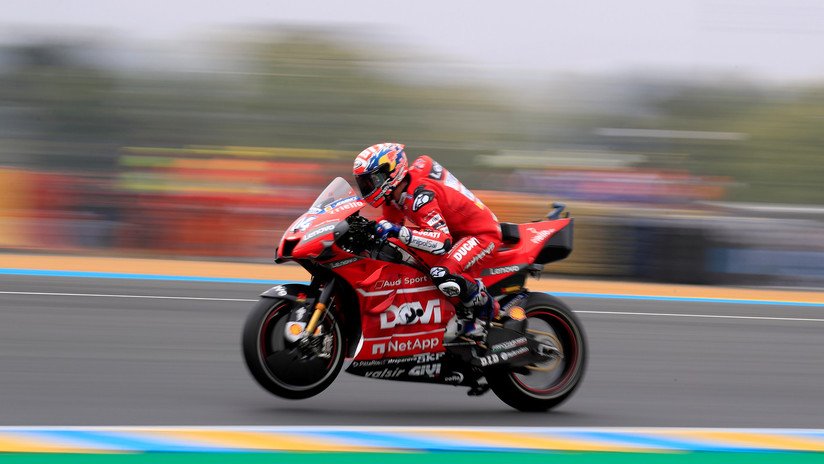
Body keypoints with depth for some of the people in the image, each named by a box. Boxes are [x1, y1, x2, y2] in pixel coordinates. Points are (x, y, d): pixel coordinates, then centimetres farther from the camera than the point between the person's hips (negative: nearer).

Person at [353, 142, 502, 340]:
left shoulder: (419, 194, -30)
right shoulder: (395, 194, 0)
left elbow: (443, 240, -39)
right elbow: (387, 224, 14)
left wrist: (400, 232, -49)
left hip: (481, 233, -11)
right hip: (455, 233, 11)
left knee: (443, 274, -35)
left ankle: (485, 306, -7)